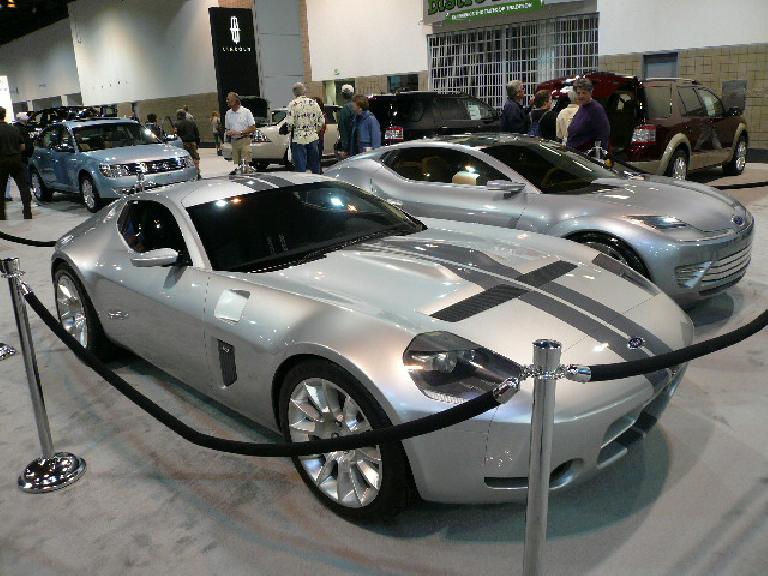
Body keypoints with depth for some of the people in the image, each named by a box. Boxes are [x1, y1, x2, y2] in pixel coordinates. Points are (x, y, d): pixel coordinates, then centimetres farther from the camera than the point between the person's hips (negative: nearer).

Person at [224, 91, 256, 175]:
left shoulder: (246, 112, -2)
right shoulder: (228, 113, 13)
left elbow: (253, 128, -6)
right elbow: (227, 129, 23)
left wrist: (239, 132, -14)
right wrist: (227, 132, -3)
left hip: (244, 140, -4)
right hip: (233, 142, 5)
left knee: (246, 164, -12)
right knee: (235, 164, 0)